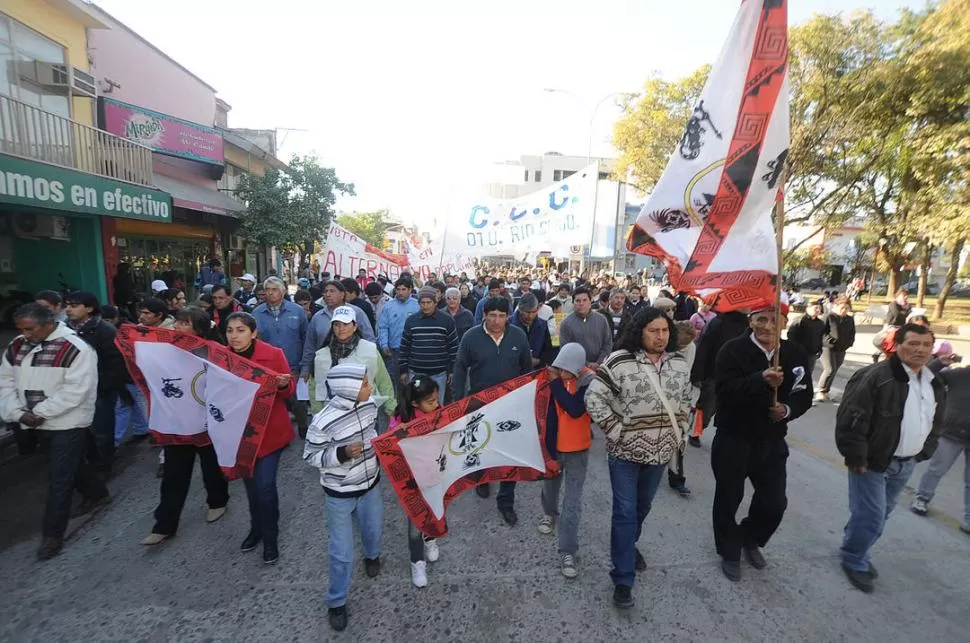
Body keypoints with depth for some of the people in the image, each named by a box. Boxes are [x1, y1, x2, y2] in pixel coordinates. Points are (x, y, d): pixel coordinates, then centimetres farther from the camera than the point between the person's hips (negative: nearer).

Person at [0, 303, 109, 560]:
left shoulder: (75, 348, -20)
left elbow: (76, 391, -22)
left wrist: (40, 412, -19)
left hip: (68, 422, -7)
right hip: (40, 423, 7)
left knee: (59, 478, -1)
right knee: (71, 465, 23)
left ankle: (53, 534, 11)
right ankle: (97, 494, 44)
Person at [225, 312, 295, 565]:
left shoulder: (273, 354, -14)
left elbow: (290, 388, -9)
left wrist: (284, 384, -30)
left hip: (269, 430, -4)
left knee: (264, 485, -3)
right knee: (249, 483, 18)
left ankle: (271, 538, 20)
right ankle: (256, 528, 42)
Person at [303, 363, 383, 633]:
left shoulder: (369, 406, -13)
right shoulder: (323, 422, -30)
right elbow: (310, 456, -17)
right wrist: (342, 453, -30)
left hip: (371, 483, 5)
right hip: (340, 495, -5)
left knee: (373, 529, 27)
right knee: (342, 552, 9)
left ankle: (372, 556, 61)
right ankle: (336, 602, 35)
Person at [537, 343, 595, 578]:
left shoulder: (588, 380, -19)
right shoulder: (551, 374, -10)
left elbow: (575, 410, -32)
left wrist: (556, 383, -29)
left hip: (577, 448, -3)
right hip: (551, 444, 3)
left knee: (572, 501, 2)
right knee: (550, 485, 25)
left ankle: (567, 552, 13)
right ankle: (550, 513, 55)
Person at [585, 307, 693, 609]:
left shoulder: (680, 364, 1)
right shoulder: (619, 361, -18)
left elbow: (685, 400, 15)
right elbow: (593, 397, -16)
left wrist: (678, 432, 8)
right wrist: (616, 430, -15)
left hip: (661, 451, 5)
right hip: (626, 451, -5)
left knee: (642, 508, 23)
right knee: (625, 512, 1)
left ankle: (629, 545, 50)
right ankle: (623, 579, 15)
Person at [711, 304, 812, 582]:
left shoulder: (795, 354, 0)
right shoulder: (733, 350, -16)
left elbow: (804, 395, 8)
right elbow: (724, 391, -28)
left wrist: (788, 409, -13)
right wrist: (761, 380, -42)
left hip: (772, 441, 4)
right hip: (733, 439, -4)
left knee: (775, 503, 14)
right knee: (729, 499, 11)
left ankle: (751, 539, 44)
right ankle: (730, 552, 35)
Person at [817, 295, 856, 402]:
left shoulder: (850, 319, 9)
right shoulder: (828, 317, -9)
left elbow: (852, 334, 18)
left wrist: (849, 343, 1)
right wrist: (829, 340, -20)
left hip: (841, 350, 6)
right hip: (827, 347, -6)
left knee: (834, 371, 10)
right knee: (830, 370, -15)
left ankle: (825, 391, 23)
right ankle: (821, 392, 0)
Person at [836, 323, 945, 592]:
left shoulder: (935, 384, 7)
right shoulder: (876, 376, -21)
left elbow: (936, 424, 21)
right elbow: (851, 418, -22)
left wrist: (923, 453, 13)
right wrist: (856, 456, -21)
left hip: (905, 464, 8)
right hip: (873, 461, -8)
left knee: (881, 514, 18)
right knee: (870, 515, -3)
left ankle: (856, 551, 36)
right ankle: (854, 562, 17)